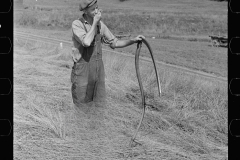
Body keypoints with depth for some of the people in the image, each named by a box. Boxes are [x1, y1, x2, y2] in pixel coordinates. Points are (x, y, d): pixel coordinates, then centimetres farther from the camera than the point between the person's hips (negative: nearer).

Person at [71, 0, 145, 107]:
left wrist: (133, 40, -3)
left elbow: (114, 43, 12)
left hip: (98, 69, 6)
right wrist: (95, 22, -21)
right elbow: (86, 42, -30)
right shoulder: (77, 24, -13)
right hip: (82, 71, -5)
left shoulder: (100, 24, 5)